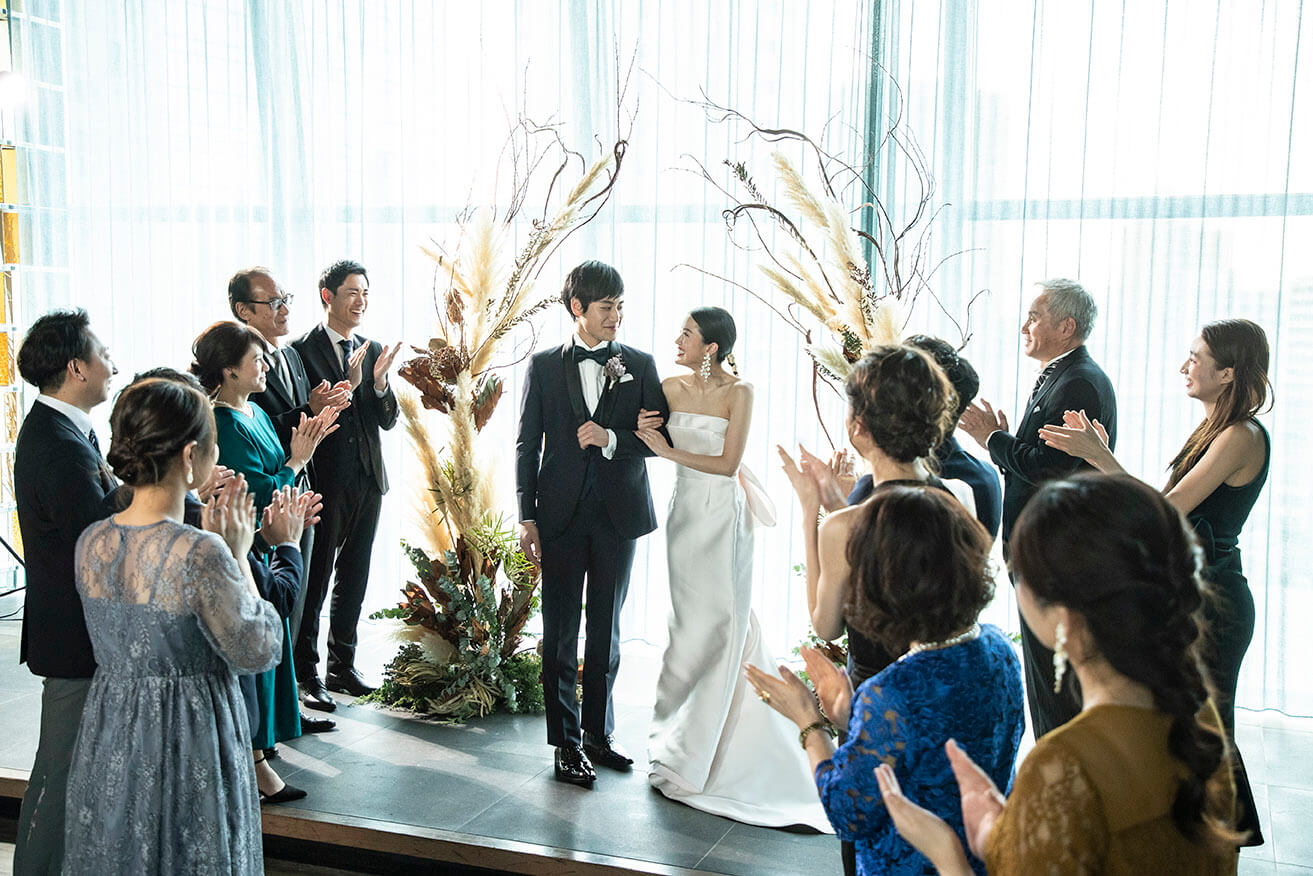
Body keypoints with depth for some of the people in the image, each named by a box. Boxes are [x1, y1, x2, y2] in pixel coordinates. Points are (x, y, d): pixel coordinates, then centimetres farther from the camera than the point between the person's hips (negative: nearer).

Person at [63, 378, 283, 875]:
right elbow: (259, 653, -15)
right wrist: (238, 555, -7)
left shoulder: (91, 543, -6)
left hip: (109, 740, 6)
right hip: (186, 744, -6)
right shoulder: (201, 553, -27)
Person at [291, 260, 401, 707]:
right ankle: (306, 673, 10)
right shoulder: (302, 350, -7)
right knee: (314, 579, 0)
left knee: (353, 578, 14)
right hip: (324, 481, -6)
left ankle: (343, 665, 25)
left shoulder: (374, 351, 12)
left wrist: (379, 382, -10)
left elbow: (388, 420, 8)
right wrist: (348, 384, -25)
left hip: (368, 481, 6)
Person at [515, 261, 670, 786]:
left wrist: (611, 438, -15)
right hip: (562, 516, -1)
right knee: (560, 633, 4)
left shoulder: (640, 365, 4)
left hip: (618, 514, 1)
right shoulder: (544, 366, 2)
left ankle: (599, 732, 25)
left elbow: (660, 438, 2)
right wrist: (527, 517, -4)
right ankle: (566, 742, 14)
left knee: (606, 631, 12)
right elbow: (526, 446, 1)